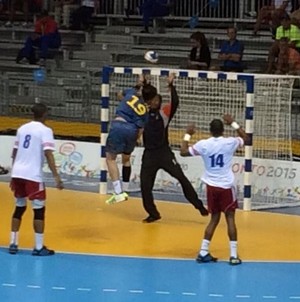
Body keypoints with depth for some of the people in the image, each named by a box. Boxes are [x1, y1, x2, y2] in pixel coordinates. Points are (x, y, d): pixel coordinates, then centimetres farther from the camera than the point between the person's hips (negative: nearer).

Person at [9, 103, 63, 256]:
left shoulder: (22, 128, 13)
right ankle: (39, 248, 2)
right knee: (39, 210, 2)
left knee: (19, 208, 17)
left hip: (17, 173, 6)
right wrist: (56, 177, -17)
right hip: (33, 175, -6)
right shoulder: (45, 130, -6)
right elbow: (48, 154, -16)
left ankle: (13, 244, 17)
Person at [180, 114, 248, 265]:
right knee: (230, 218, 3)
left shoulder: (203, 144, -7)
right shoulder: (230, 142, -8)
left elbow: (183, 152, 2)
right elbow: (245, 138, 13)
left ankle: (203, 252, 10)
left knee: (214, 218, 14)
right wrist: (233, 123, 18)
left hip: (211, 186, 2)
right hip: (226, 186, -2)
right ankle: (233, 255, -2)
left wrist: (187, 135, 12)